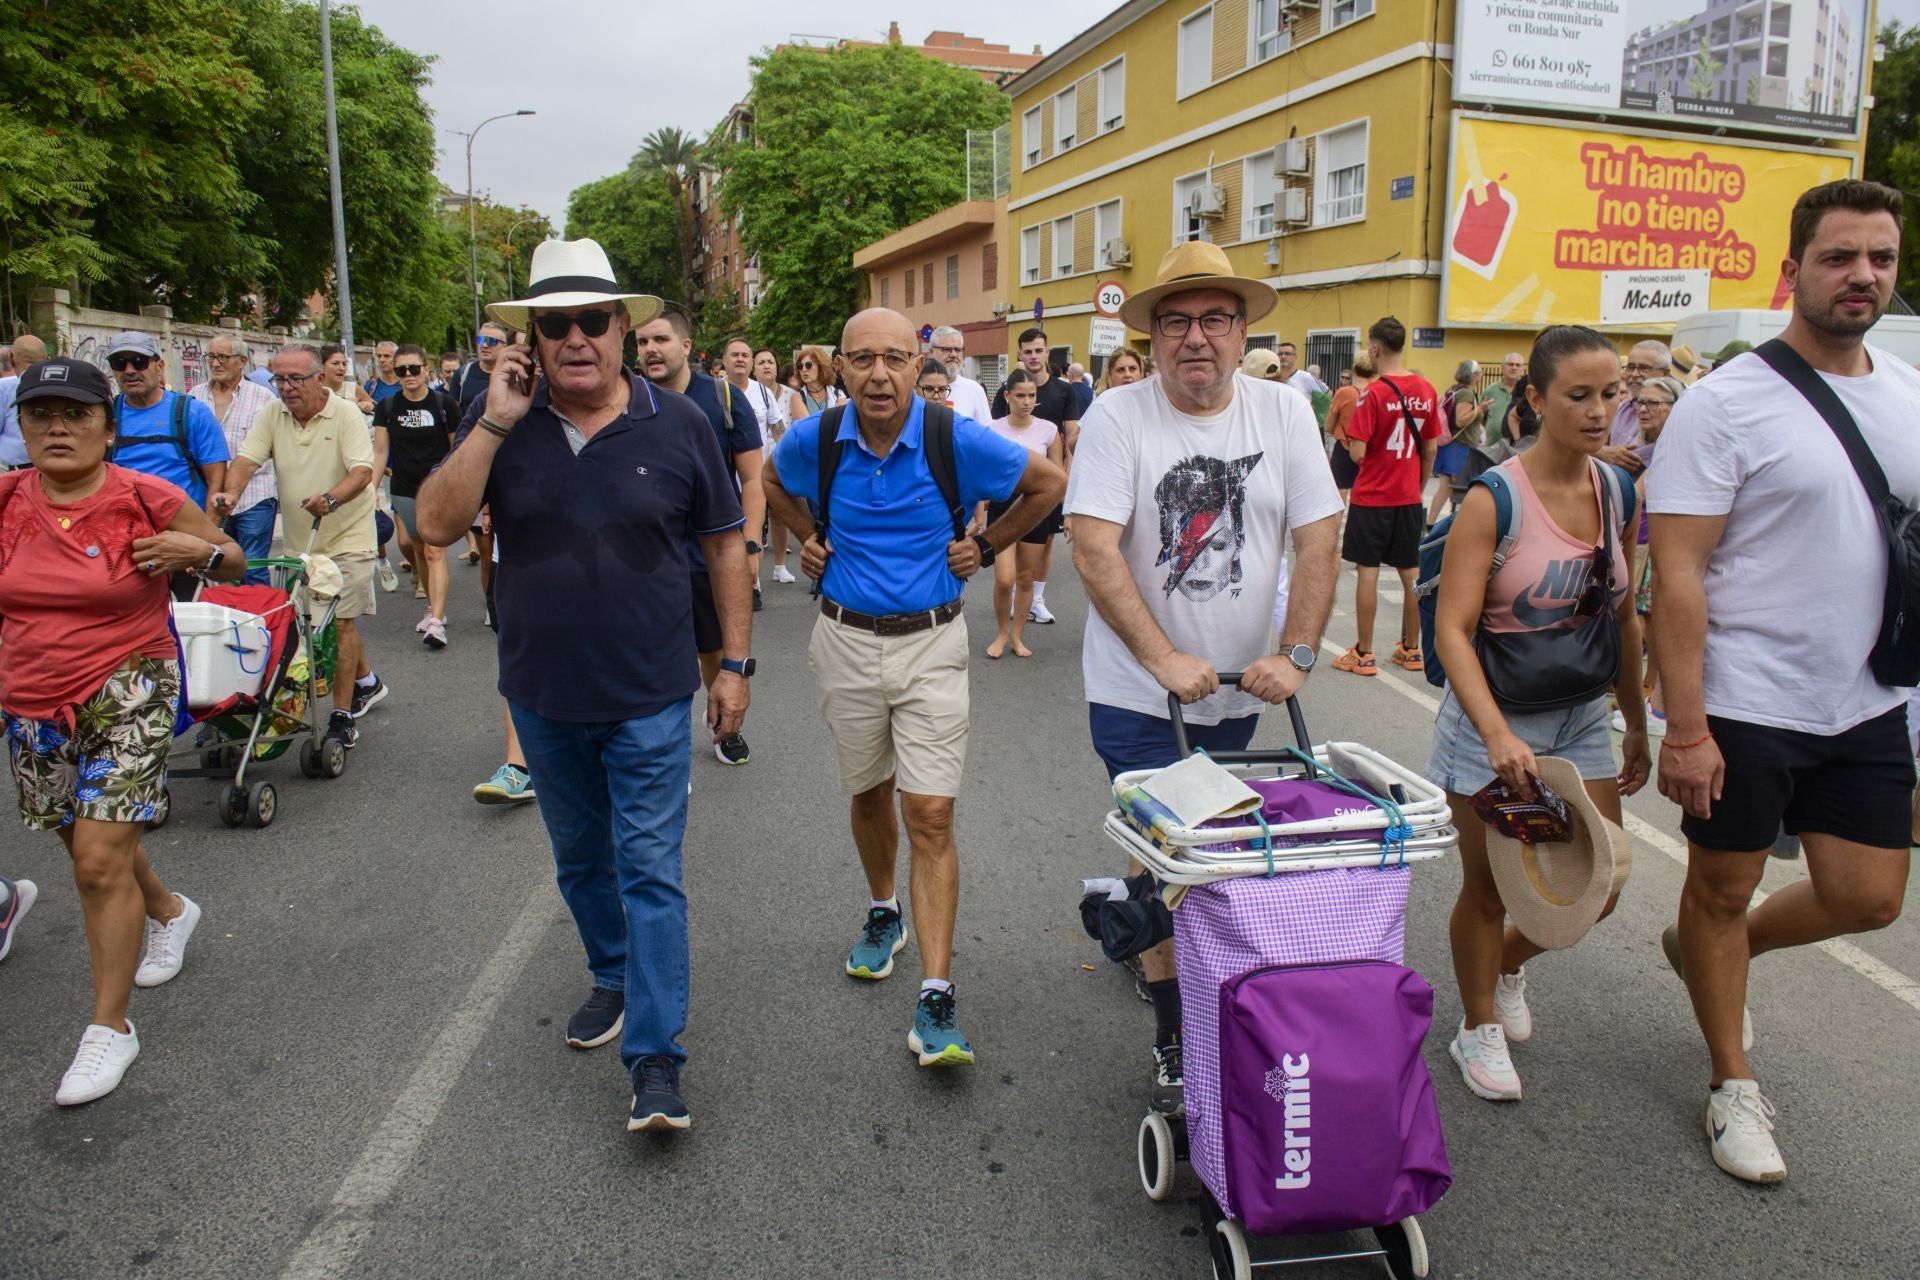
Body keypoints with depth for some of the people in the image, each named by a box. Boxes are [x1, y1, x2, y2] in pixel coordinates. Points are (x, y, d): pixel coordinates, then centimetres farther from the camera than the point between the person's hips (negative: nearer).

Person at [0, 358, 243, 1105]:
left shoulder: (148, 500, -9)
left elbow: (233, 563, 3)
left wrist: (202, 550, -19)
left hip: (128, 693, -5)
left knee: (101, 861, -8)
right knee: (87, 846, 18)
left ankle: (110, 1029, 4)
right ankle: (170, 911, 49)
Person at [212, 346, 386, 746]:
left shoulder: (346, 414, -10)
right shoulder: (272, 416, 4)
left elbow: (363, 471, -21)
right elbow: (247, 459, -5)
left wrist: (331, 498, -39)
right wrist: (231, 493, -27)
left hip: (346, 537, -5)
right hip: (299, 540, 6)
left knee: (341, 621, -9)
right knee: (342, 620, 16)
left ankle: (343, 716, -3)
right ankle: (366, 682, 38)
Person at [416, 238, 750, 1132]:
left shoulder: (677, 424, -7)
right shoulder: (504, 426, -3)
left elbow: (726, 545, 0)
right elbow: (436, 524, -13)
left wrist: (735, 663, -1)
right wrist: (495, 422, -20)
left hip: (651, 697, -3)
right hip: (544, 696, 3)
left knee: (650, 871, -2)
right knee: (580, 859, 20)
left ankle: (656, 1060, 4)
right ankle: (612, 977, 44)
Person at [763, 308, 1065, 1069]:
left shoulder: (958, 440, -13)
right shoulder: (815, 440, -5)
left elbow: (1048, 484, 3)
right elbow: (773, 483, 20)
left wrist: (986, 547, 0)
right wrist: (808, 539, 7)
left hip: (930, 642, -3)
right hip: (846, 640, 3)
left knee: (930, 815, -8)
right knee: (869, 795, 17)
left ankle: (936, 998, -4)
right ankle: (883, 914, 44)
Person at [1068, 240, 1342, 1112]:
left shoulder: (1283, 412, -1)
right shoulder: (1118, 416, -11)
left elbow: (1317, 541, -2)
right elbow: (1093, 550, -19)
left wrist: (1294, 655, -12)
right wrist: (1164, 659, -26)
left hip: (1237, 691, 4)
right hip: (1137, 694, -4)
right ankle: (1176, 1044, 12)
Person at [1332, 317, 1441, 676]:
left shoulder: (1373, 393, -15)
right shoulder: (1426, 391, 2)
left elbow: (1357, 452, -18)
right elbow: (1430, 449, 8)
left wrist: (1351, 439, 3)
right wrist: (1418, 486, 19)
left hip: (1372, 497, -5)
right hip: (1409, 498, 5)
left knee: (1367, 571, 1)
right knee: (1410, 572, 12)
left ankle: (1363, 654, 5)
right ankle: (1411, 649, 21)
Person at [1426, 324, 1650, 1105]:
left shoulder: (1617, 492, 1)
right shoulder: (1494, 499, -17)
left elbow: (1623, 619, 12)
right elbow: (1451, 632, -22)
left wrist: (1636, 726, 15)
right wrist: (1497, 734, -34)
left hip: (1579, 719, 6)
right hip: (1492, 722, -6)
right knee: (1488, 888, 8)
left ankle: (1510, 964, 41)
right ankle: (1479, 1028, 32)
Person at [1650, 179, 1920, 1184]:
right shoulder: (1727, 403, -12)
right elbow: (1677, 574, -16)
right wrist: (1684, 728, -19)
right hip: (1743, 706, -6)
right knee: (1723, 889, 9)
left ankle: (1707, 949, 40)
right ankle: (1733, 1086, 29)